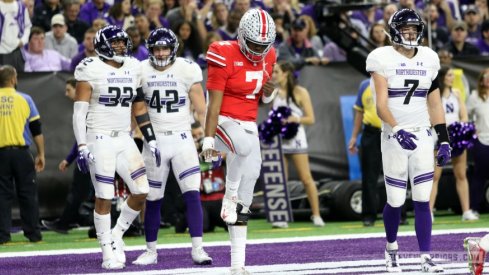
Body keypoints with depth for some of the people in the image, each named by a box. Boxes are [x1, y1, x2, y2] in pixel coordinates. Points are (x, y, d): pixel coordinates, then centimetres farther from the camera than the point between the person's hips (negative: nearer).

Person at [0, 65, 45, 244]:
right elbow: (37, 130, 0)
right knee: (27, 194, 6)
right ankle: (33, 234, 6)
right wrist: (41, 154, 6)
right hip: (21, 153, -1)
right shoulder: (24, 99, 0)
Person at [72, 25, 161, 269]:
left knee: (141, 191, -1)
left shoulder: (133, 69, 10)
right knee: (104, 197, -5)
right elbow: (79, 111, -10)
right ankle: (108, 251, 5)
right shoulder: (91, 70, -8)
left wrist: (151, 140, 12)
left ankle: (116, 236, 19)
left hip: (124, 140, 6)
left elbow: (139, 108, 17)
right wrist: (82, 147, -17)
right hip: (100, 139, -6)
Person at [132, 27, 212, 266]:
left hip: (182, 140, -1)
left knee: (192, 194, -11)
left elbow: (201, 110, -2)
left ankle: (197, 249, -8)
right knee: (153, 199, 7)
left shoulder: (187, 70, -5)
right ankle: (151, 251, 19)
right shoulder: (142, 71, 0)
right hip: (154, 141, 1)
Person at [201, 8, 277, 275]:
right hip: (224, 121, -7)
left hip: (249, 126, 7)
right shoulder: (225, 56, -15)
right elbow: (214, 102, -16)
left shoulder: (268, 56, 4)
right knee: (247, 146, -41)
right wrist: (208, 140, -22)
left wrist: (269, 92, -6)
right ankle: (230, 197, -19)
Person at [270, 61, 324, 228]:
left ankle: (316, 215, 0)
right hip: (277, 141, 4)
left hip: (296, 140, -4)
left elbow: (311, 119, -4)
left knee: (306, 179, -5)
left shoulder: (300, 93, -1)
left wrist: (297, 119, -21)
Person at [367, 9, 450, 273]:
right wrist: (398, 131, -30)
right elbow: (381, 105, -15)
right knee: (396, 201, 0)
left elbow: (435, 105, 13)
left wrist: (444, 141, 8)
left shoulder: (428, 59, 8)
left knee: (422, 200, -2)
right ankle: (391, 246, 26)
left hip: (422, 135, 3)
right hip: (394, 137, -3)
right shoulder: (382, 59, -7)